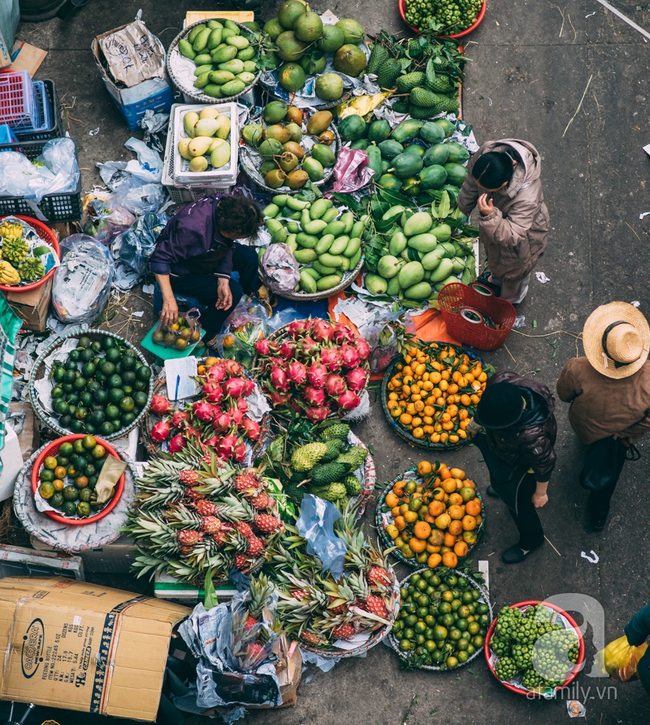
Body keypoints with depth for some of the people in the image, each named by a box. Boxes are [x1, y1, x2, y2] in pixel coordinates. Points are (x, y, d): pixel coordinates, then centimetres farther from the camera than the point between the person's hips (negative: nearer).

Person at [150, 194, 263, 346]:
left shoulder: (229, 207, -22)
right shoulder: (193, 229, -44)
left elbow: (228, 247, -10)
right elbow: (160, 258, -38)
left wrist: (223, 282, -22)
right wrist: (168, 299, -45)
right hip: (182, 271, -7)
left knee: (250, 256, 3)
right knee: (234, 291, -16)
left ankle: (250, 293, 35)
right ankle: (205, 334, 6)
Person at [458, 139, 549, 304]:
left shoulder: (527, 198, -51)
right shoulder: (486, 152, -35)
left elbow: (511, 237, -42)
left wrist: (490, 216, -57)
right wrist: (465, 205, 7)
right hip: (496, 222, 5)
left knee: (514, 271, 28)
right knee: (494, 255, 38)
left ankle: (510, 300, 61)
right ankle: (496, 279, 72)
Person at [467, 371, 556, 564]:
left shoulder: (532, 436, -50)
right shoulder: (501, 381, -38)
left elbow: (544, 466, -28)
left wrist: (540, 493, -9)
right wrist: (476, 421, 7)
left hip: (521, 464, -6)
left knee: (517, 502, 22)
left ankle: (530, 541, 54)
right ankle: (501, 486, 75)